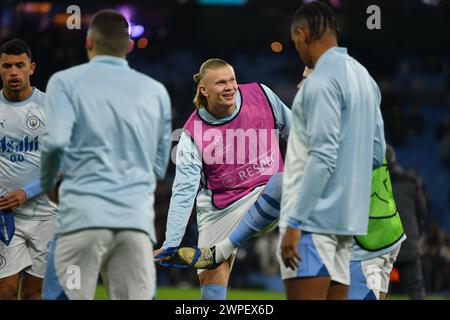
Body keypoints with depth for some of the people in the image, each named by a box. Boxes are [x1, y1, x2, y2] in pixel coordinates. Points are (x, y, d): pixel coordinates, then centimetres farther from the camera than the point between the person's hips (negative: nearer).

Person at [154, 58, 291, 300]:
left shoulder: (261, 95, -8)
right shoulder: (193, 134, -13)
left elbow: (291, 128, 11)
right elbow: (184, 192, -14)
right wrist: (170, 244, -20)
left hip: (266, 196, 1)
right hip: (220, 211, -1)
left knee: (283, 183, -35)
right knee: (211, 283, -8)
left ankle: (217, 252, -29)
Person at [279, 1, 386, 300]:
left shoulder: (322, 80, -12)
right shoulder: (363, 76, 15)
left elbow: (322, 157, -18)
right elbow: (377, 152, 18)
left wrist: (294, 223, -18)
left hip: (314, 218, -9)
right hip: (348, 218, 9)